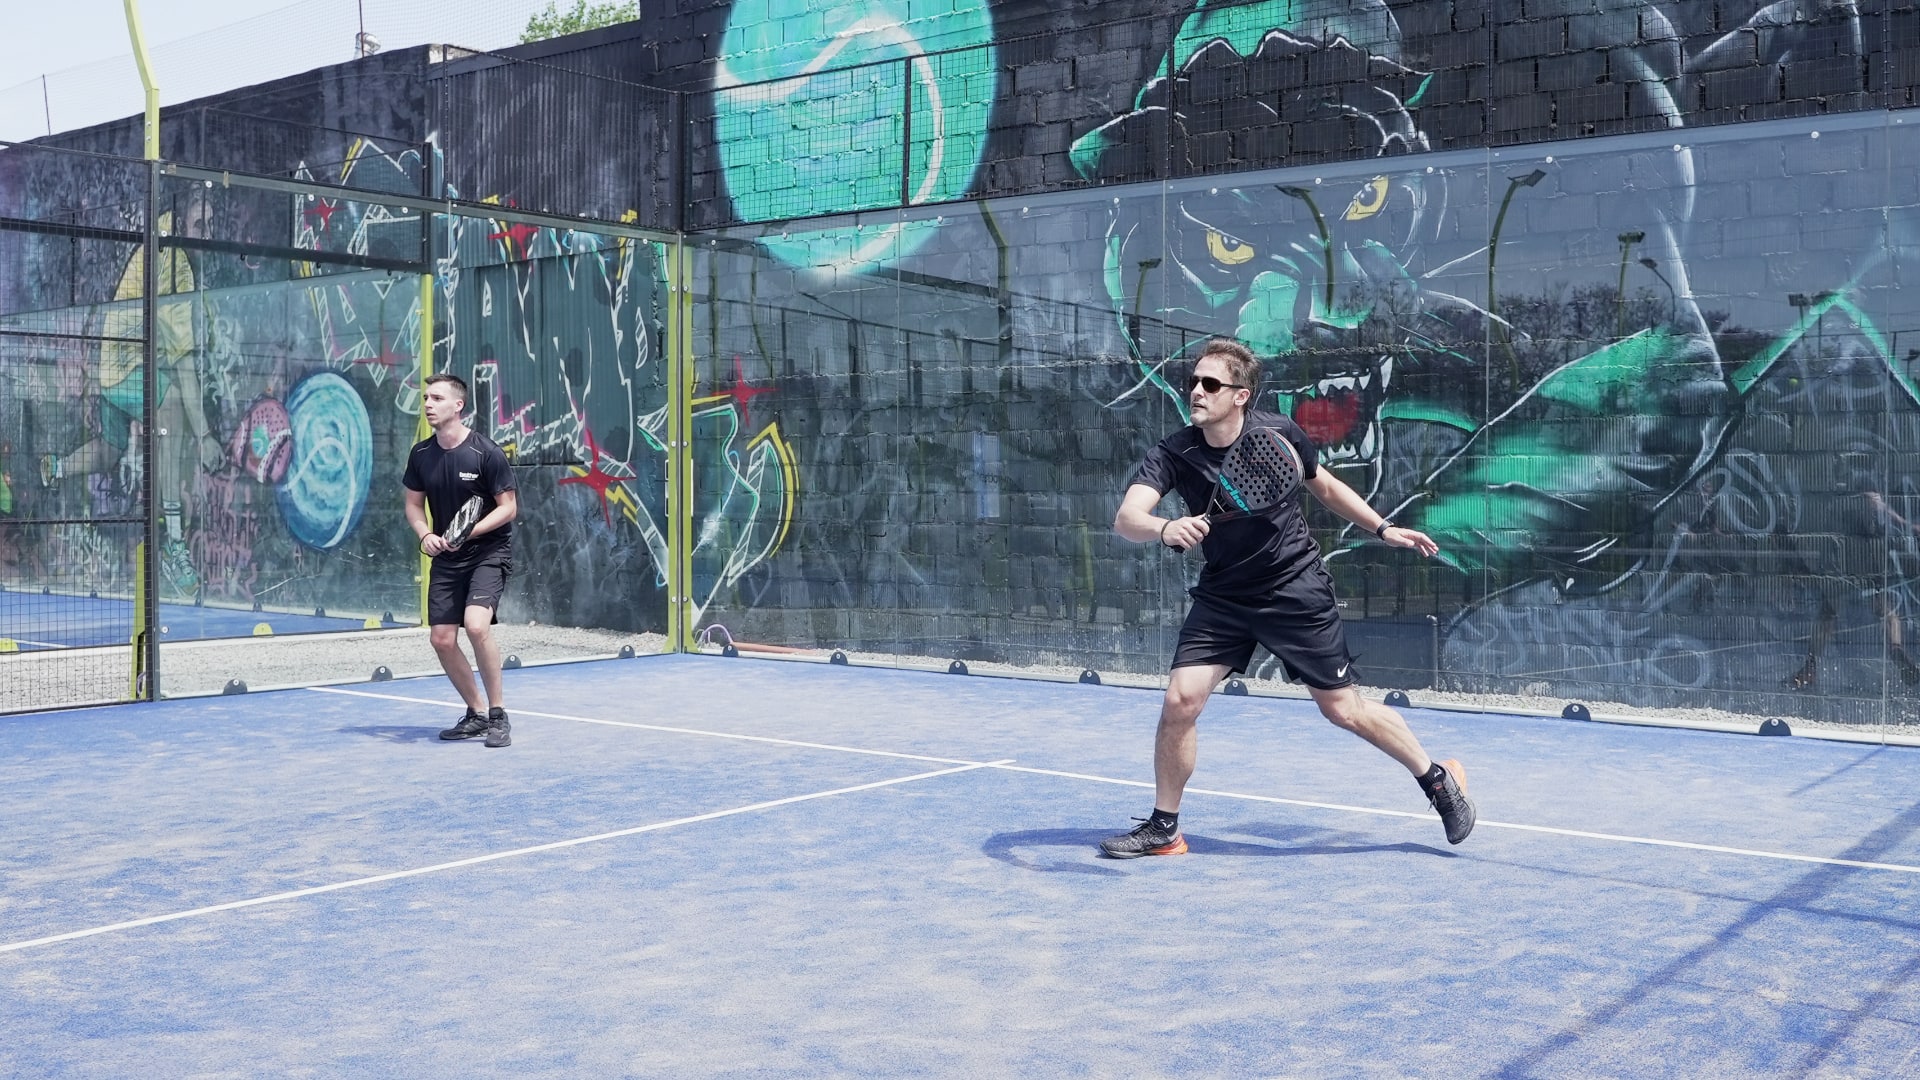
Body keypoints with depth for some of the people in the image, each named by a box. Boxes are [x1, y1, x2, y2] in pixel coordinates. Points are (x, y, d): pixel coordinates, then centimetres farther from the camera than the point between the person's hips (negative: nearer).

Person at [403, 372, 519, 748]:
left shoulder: (486, 452, -13)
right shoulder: (421, 454, 2)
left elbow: (508, 507, -10)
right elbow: (413, 504, 13)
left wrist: (469, 531, -23)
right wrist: (425, 534, -7)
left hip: (488, 552, -6)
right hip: (446, 558, 6)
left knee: (476, 624, -26)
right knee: (442, 639, 1)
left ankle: (498, 714, -11)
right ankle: (476, 713, 21)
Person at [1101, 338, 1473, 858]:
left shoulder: (1281, 435, -13)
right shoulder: (1173, 453, -14)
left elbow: (1325, 486, 9)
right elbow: (1126, 517, -31)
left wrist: (1383, 528, 10)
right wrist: (1166, 529, -52)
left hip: (1297, 594, -2)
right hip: (1222, 597, 2)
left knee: (1344, 710, 2)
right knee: (1180, 701, -11)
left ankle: (1439, 781, 26)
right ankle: (1163, 828, 9)